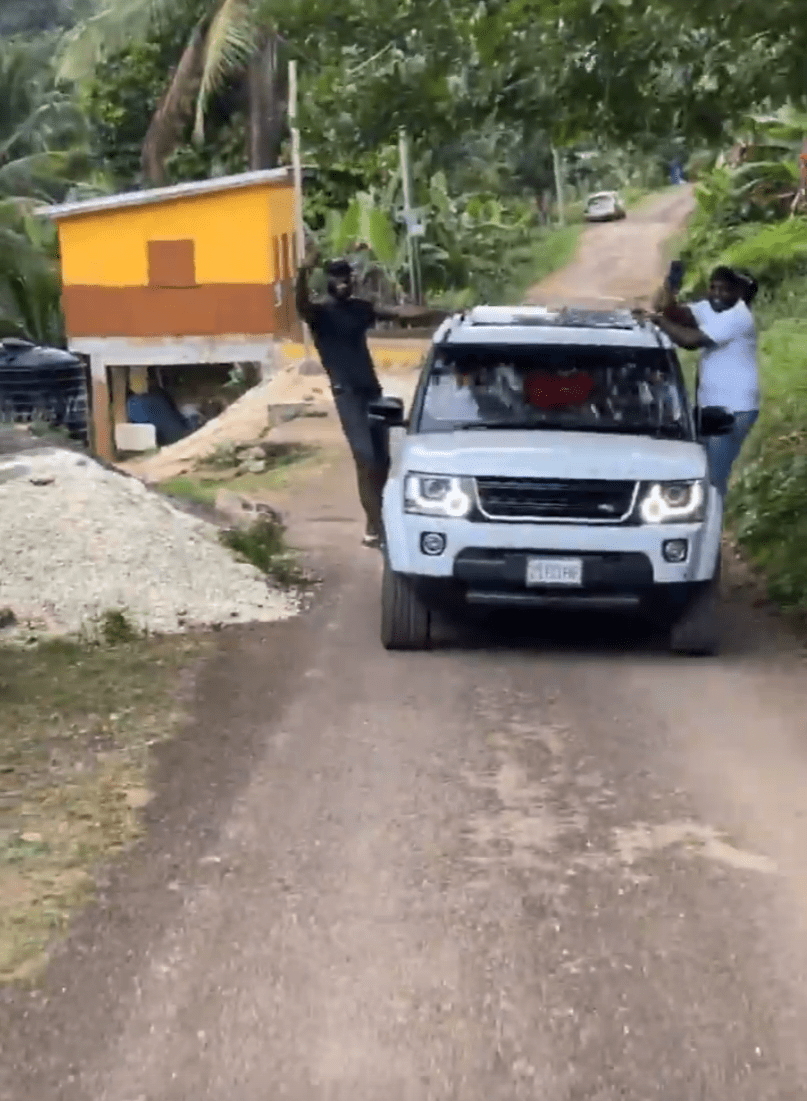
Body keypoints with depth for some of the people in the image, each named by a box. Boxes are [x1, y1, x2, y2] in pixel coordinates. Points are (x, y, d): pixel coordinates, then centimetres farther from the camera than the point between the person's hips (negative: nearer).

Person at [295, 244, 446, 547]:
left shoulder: (360, 308, 13)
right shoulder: (319, 312, -5)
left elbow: (400, 312, 17)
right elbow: (301, 306, -28)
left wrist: (441, 314, 14)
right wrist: (303, 273, -47)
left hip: (372, 391, 7)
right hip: (347, 394, -7)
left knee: (382, 459, 10)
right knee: (365, 459, -13)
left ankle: (379, 516, 25)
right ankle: (374, 524, -9)